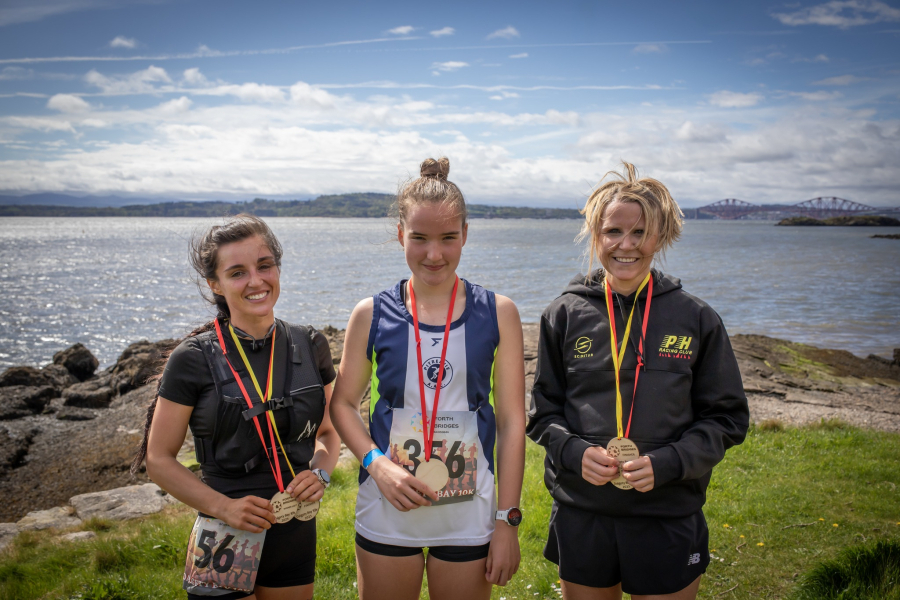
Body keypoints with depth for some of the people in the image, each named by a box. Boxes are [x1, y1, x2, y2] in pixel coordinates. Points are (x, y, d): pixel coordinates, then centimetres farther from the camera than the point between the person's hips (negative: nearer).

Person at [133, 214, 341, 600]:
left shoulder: (310, 347, -1)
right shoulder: (193, 360, -11)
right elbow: (159, 459, -5)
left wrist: (321, 472, -9)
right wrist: (223, 506, -16)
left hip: (298, 536, 4)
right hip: (227, 542, -3)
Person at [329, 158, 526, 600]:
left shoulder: (497, 314, -3)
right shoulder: (371, 315, -2)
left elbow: (511, 421, -2)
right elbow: (343, 403, 5)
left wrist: (508, 519, -3)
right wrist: (377, 464, -12)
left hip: (468, 517, 0)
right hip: (386, 513, 1)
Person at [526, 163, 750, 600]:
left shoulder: (696, 319, -1)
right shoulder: (565, 314, 1)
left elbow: (727, 417, 1)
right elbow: (542, 411, 7)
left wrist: (667, 464, -14)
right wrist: (573, 452, -13)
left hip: (668, 520, -1)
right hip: (580, 518, 1)